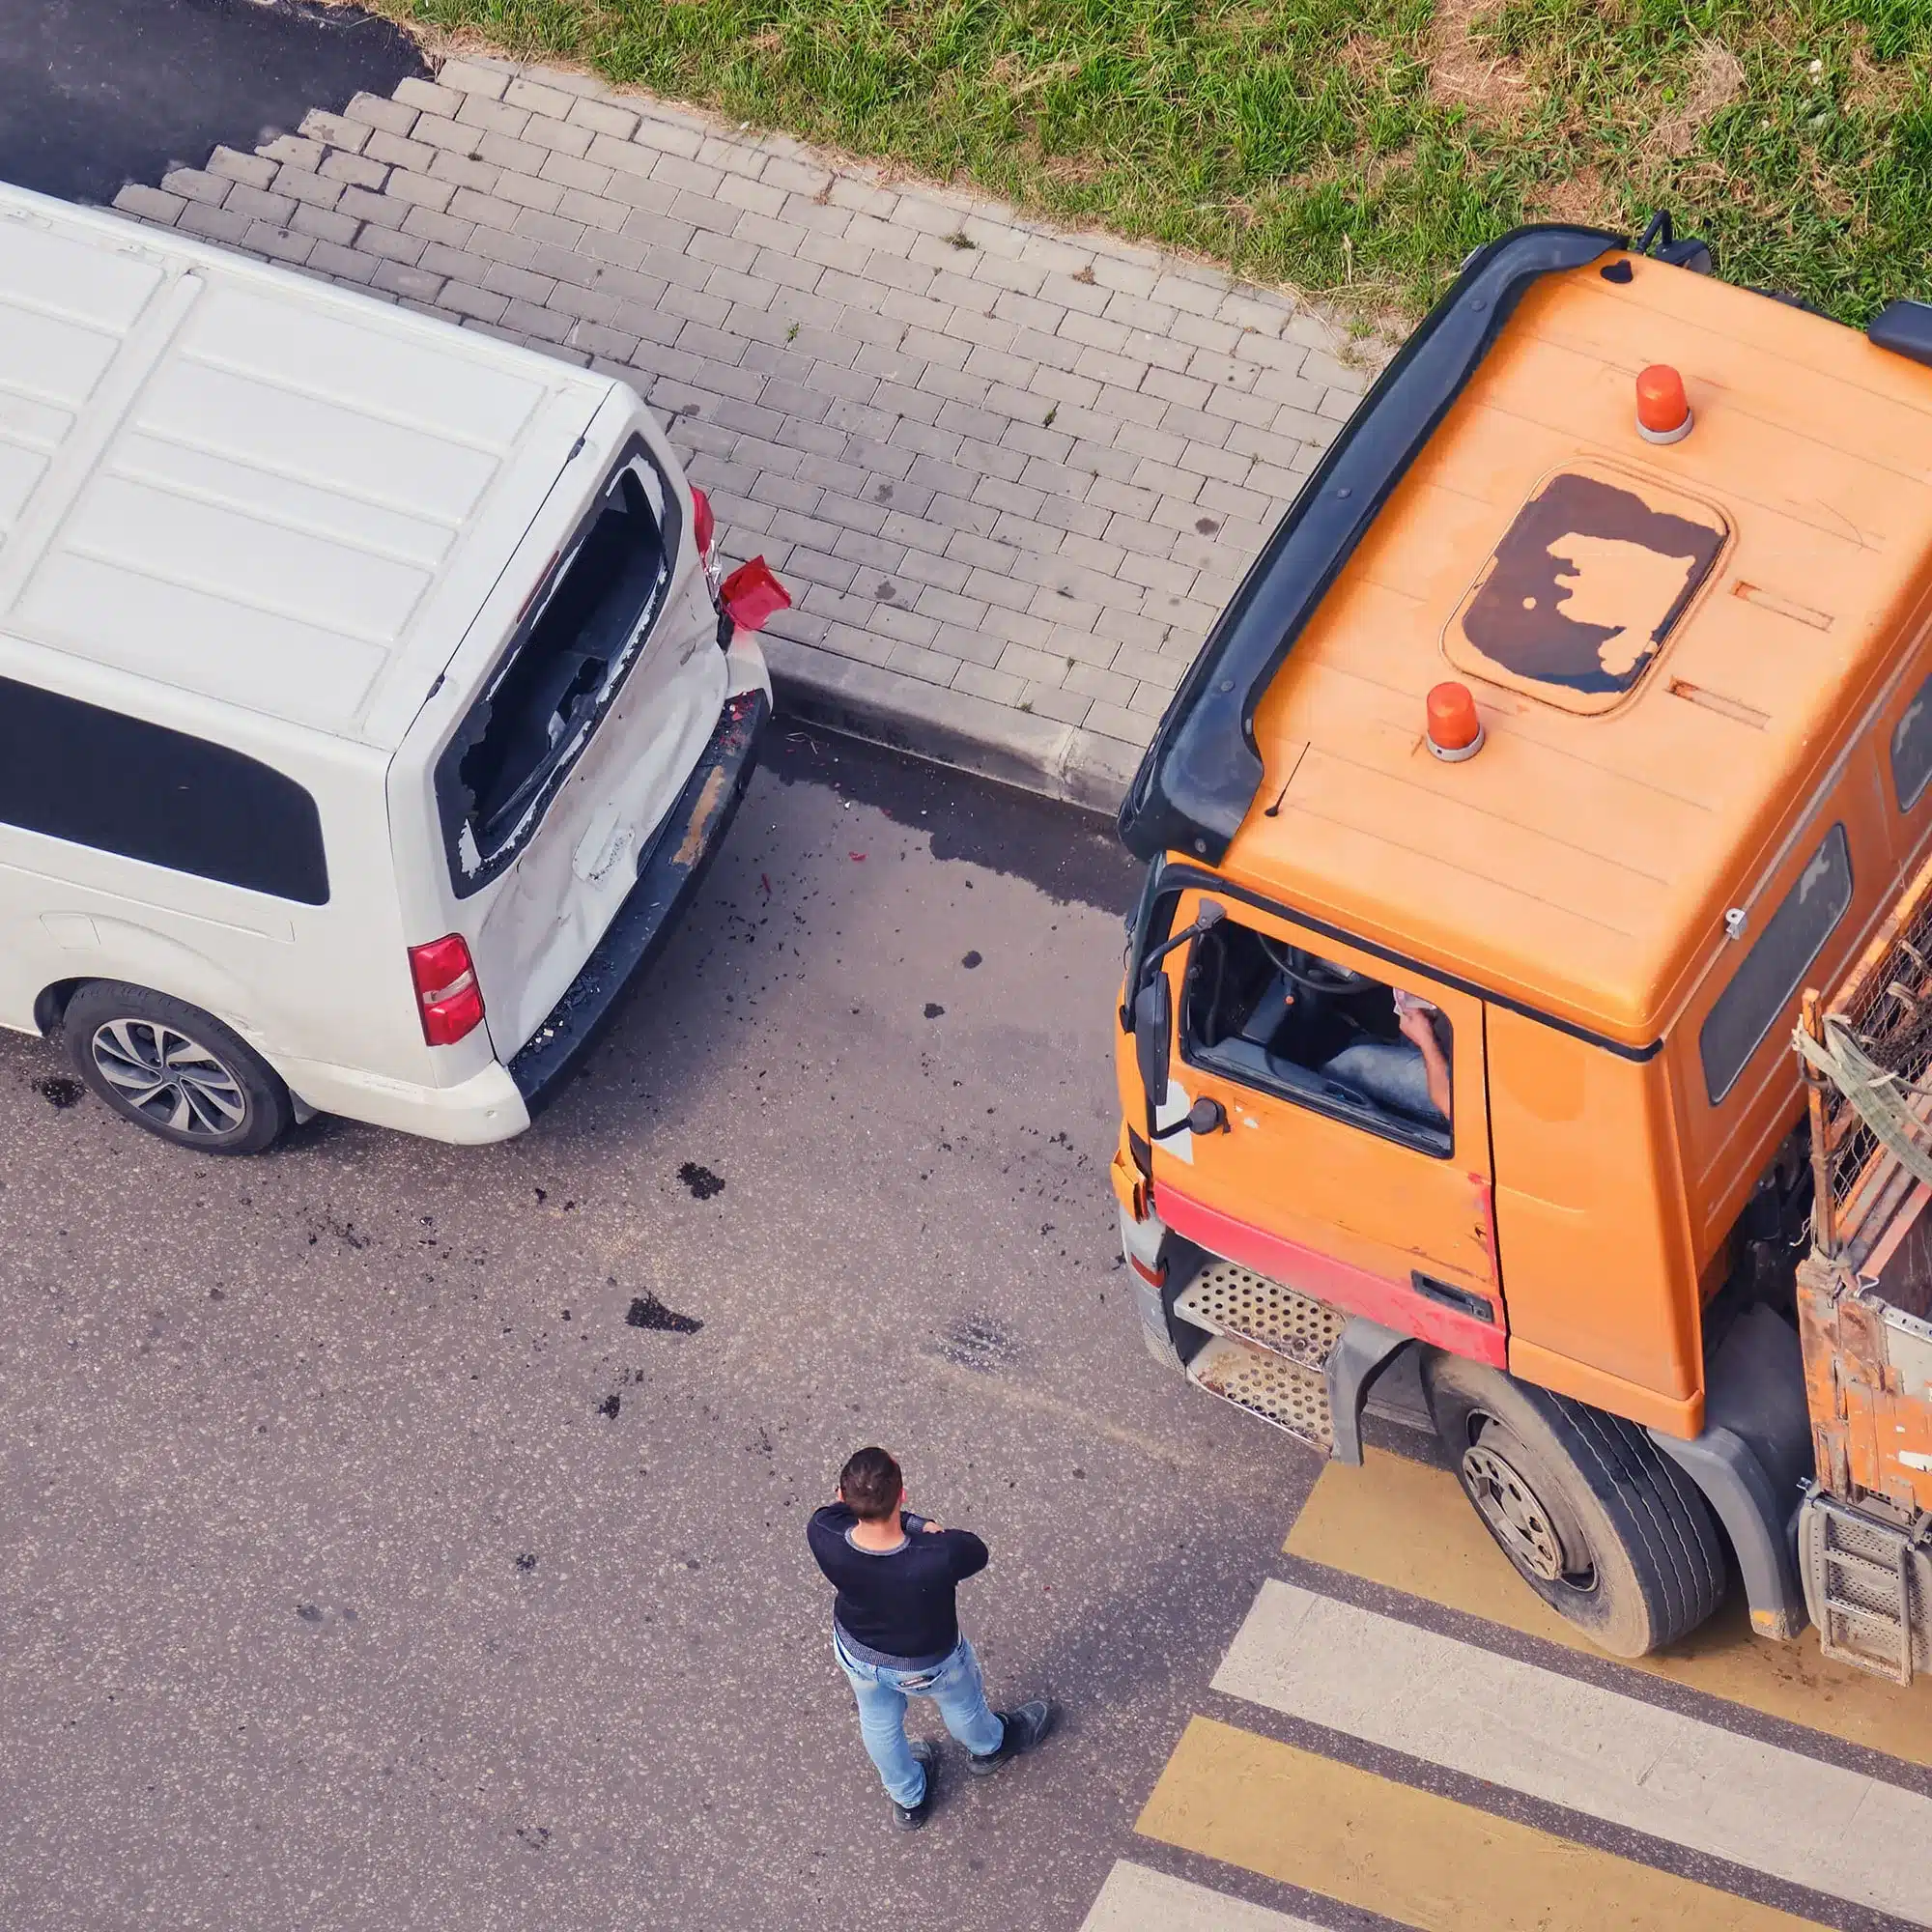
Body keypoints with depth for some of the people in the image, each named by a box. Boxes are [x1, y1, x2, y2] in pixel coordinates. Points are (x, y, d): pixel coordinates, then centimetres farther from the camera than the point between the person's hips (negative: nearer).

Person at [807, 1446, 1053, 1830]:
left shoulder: (823, 1534, -37)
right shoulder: (939, 1558, -45)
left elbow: (842, 1509, -14)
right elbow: (976, 1551, -22)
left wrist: (910, 1524, -24)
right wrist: (924, 1528, -16)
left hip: (856, 1654, 3)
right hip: (926, 1663, -2)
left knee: (879, 1725, 34)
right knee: (962, 1703, 34)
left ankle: (909, 1800, 62)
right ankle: (989, 1748, 67)